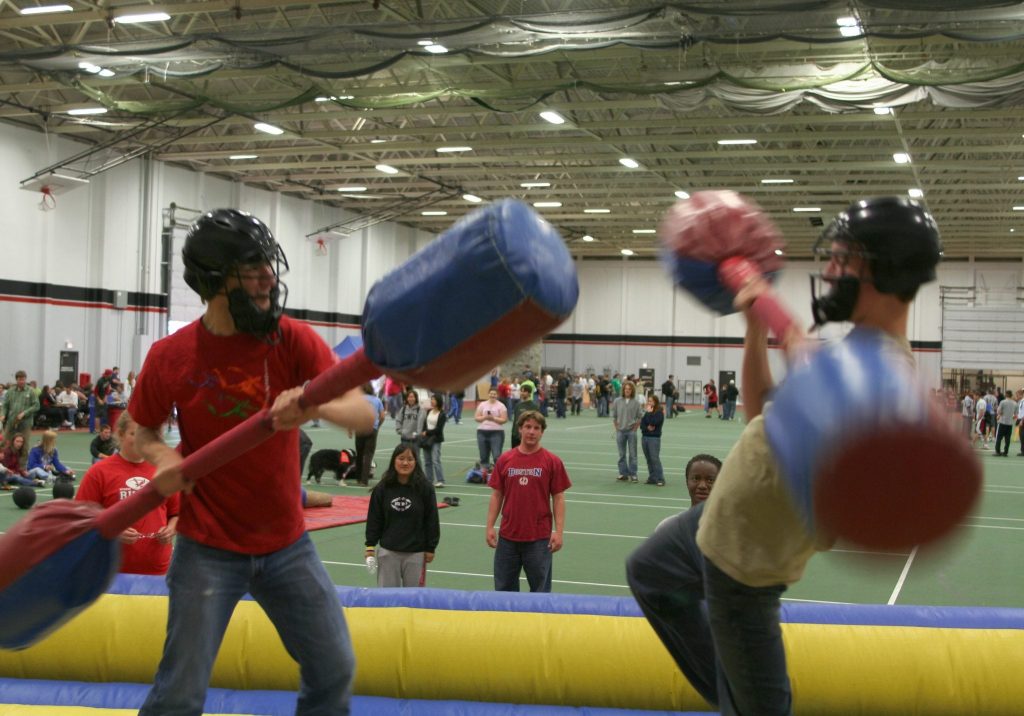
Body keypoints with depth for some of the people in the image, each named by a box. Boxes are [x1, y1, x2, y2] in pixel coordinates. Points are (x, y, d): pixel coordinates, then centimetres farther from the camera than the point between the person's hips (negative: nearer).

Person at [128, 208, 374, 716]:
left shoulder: (293, 340, -9)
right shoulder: (169, 358, -11)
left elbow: (363, 415, -19)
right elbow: (144, 433, 6)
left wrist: (315, 407, -40)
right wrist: (163, 457, -17)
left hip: (287, 545, 2)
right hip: (208, 549, -2)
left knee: (335, 672, 9)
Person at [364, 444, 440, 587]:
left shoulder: (425, 488, -5)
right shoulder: (382, 488, -1)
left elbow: (432, 520, -1)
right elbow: (374, 519, 4)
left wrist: (430, 548, 0)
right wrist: (370, 546, 1)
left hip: (415, 553, -1)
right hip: (388, 551, 1)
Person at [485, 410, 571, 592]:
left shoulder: (552, 461, -3)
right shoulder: (505, 460, 4)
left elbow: (558, 498, -3)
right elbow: (497, 495, 7)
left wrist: (559, 532, -9)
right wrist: (490, 527, 1)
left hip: (539, 538, -3)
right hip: (508, 536, 3)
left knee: (540, 589, 5)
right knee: (504, 588, 10)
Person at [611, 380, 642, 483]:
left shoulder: (636, 402, -1)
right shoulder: (617, 401, 3)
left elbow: (640, 417, 4)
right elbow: (614, 416, 8)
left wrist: (635, 427, -3)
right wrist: (617, 428, 2)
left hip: (631, 431, -2)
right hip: (620, 431, 2)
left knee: (632, 454, 0)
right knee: (622, 454, 7)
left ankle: (633, 474, 4)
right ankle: (623, 474, 14)